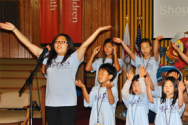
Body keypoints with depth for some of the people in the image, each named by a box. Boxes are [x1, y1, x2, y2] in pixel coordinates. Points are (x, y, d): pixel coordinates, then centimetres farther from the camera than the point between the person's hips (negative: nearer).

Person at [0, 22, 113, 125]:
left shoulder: (73, 58, 3)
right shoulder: (48, 58, 11)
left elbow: (85, 45, -6)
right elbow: (29, 44, 12)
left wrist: (98, 30, -14)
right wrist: (14, 29, 12)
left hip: (68, 103, -3)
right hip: (51, 103, 3)